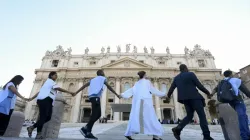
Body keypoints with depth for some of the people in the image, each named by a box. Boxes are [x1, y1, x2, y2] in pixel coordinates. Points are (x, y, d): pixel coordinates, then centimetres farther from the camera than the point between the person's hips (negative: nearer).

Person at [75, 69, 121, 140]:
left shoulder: (93, 79, 30)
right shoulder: (102, 78, 12)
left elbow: (84, 86, 21)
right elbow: (109, 87, 6)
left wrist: (76, 92, 20)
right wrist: (117, 94, 9)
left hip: (92, 96, 8)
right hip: (96, 96, -8)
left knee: (97, 114, 10)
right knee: (95, 115, -9)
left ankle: (86, 129, 7)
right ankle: (87, 131, -13)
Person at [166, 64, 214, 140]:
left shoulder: (176, 78, 14)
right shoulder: (191, 74, -1)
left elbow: (171, 89, 16)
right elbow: (199, 86, -4)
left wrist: (168, 96, 32)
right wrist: (207, 92, 11)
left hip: (185, 99, 5)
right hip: (194, 97, -5)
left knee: (189, 116, 11)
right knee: (202, 115, 1)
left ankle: (177, 129, -5)